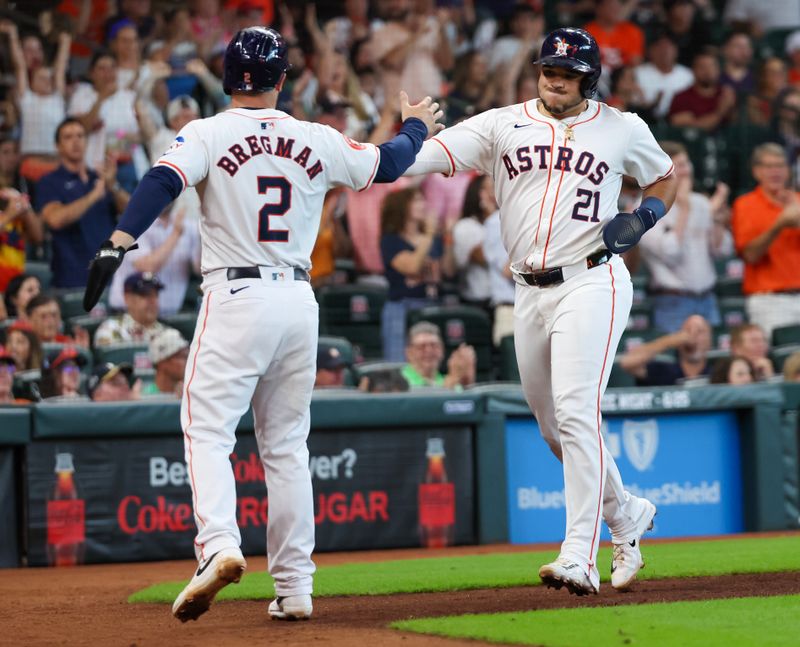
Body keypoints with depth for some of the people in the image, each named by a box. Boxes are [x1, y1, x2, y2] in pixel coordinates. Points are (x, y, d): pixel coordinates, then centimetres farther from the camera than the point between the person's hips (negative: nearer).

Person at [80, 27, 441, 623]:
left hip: (236, 299, -4)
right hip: (299, 302, 4)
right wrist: (417, 126, 41)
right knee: (286, 443, 11)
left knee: (207, 429, -4)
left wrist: (117, 245, -29)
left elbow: (161, 183, -19)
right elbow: (386, 165, 21)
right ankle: (295, 585, 10)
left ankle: (219, 544, -28)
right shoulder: (318, 142, 7)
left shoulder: (208, 134, -3)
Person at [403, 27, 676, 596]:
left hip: (592, 282, -4)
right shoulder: (504, 125, 6)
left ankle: (580, 558, -22)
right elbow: (430, 153, -6)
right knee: (554, 427, 11)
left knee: (575, 413, -19)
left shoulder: (622, 129, 5)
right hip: (530, 293, 5)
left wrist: (643, 217, -1)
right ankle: (628, 517, 35)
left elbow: (665, 177, 21)